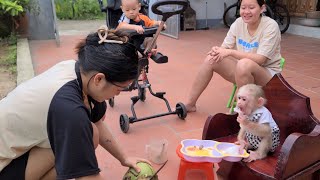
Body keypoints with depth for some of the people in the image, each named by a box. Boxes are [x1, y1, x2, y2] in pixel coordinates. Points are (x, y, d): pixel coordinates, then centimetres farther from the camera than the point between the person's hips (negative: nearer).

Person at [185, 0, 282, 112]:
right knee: (211, 59, -11)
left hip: (268, 75, -6)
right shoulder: (239, 22, -2)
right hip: (242, 70, 6)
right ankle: (190, 104, -2)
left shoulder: (271, 26, -18)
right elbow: (225, 48, -2)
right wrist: (217, 50, -26)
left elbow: (260, 59, -26)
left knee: (244, 64, -37)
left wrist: (230, 52, -30)